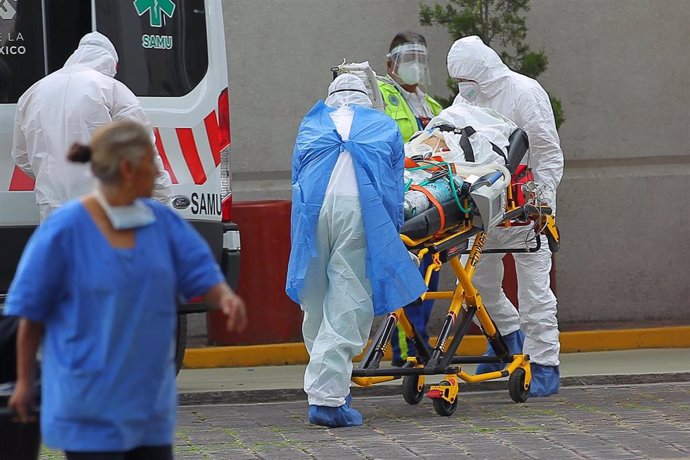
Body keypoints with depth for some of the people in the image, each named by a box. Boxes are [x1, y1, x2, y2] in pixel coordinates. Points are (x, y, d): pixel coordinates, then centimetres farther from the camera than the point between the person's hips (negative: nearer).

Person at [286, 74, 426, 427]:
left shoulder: (310, 125, 29)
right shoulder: (385, 127, 26)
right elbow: (395, 189, 23)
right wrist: (392, 236, 29)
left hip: (313, 208, 2)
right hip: (362, 209, -2)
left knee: (315, 302, 12)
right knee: (348, 304, -4)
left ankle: (324, 389, 15)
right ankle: (327, 396, -13)